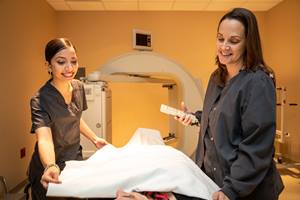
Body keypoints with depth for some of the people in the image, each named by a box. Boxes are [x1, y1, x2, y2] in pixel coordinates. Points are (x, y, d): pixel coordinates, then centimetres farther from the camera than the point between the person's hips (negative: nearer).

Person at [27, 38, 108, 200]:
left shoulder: (79, 87, -6)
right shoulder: (40, 100, -25)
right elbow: (44, 139, -38)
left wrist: (94, 138, 6)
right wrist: (51, 167, -56)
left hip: (76, 159, 6)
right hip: (52, 170, -5)